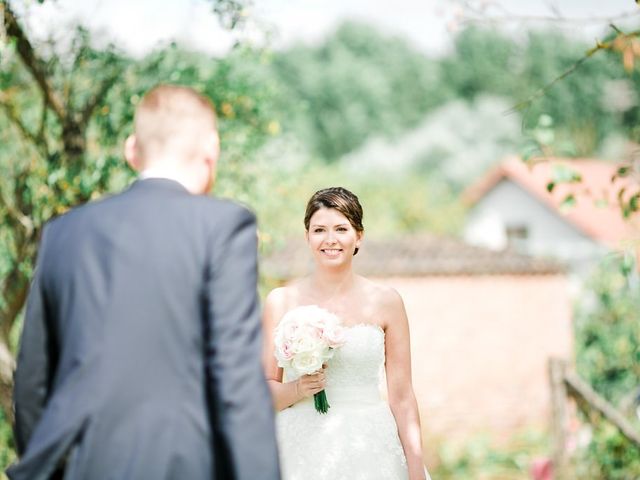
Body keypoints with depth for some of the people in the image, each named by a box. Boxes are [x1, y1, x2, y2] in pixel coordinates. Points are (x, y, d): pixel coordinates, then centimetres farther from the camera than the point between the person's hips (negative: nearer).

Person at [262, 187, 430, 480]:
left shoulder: (386, 302, 1)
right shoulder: (280, 302, 1)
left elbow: (401, 397, 2)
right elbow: (264, 393, 4)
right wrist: (297, 389, -16)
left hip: (368, 453, 0)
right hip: (302, 451, 0)